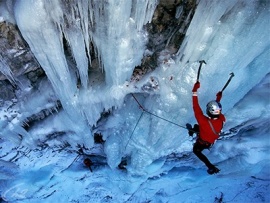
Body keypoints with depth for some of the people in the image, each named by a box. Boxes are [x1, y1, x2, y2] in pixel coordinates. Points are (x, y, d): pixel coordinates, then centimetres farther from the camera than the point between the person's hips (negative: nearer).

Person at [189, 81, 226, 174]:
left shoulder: (204, 122, -49)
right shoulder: (222, 119, -33)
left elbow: (196, 109, -44)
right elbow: (218, 114, -8)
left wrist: (194, 91, -42)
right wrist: (218, 100, 3)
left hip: (202, 143, -5)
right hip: (212, 141, 6)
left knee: (196, 150, 28)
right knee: (196, 126, 26)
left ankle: (211, 167, 24)